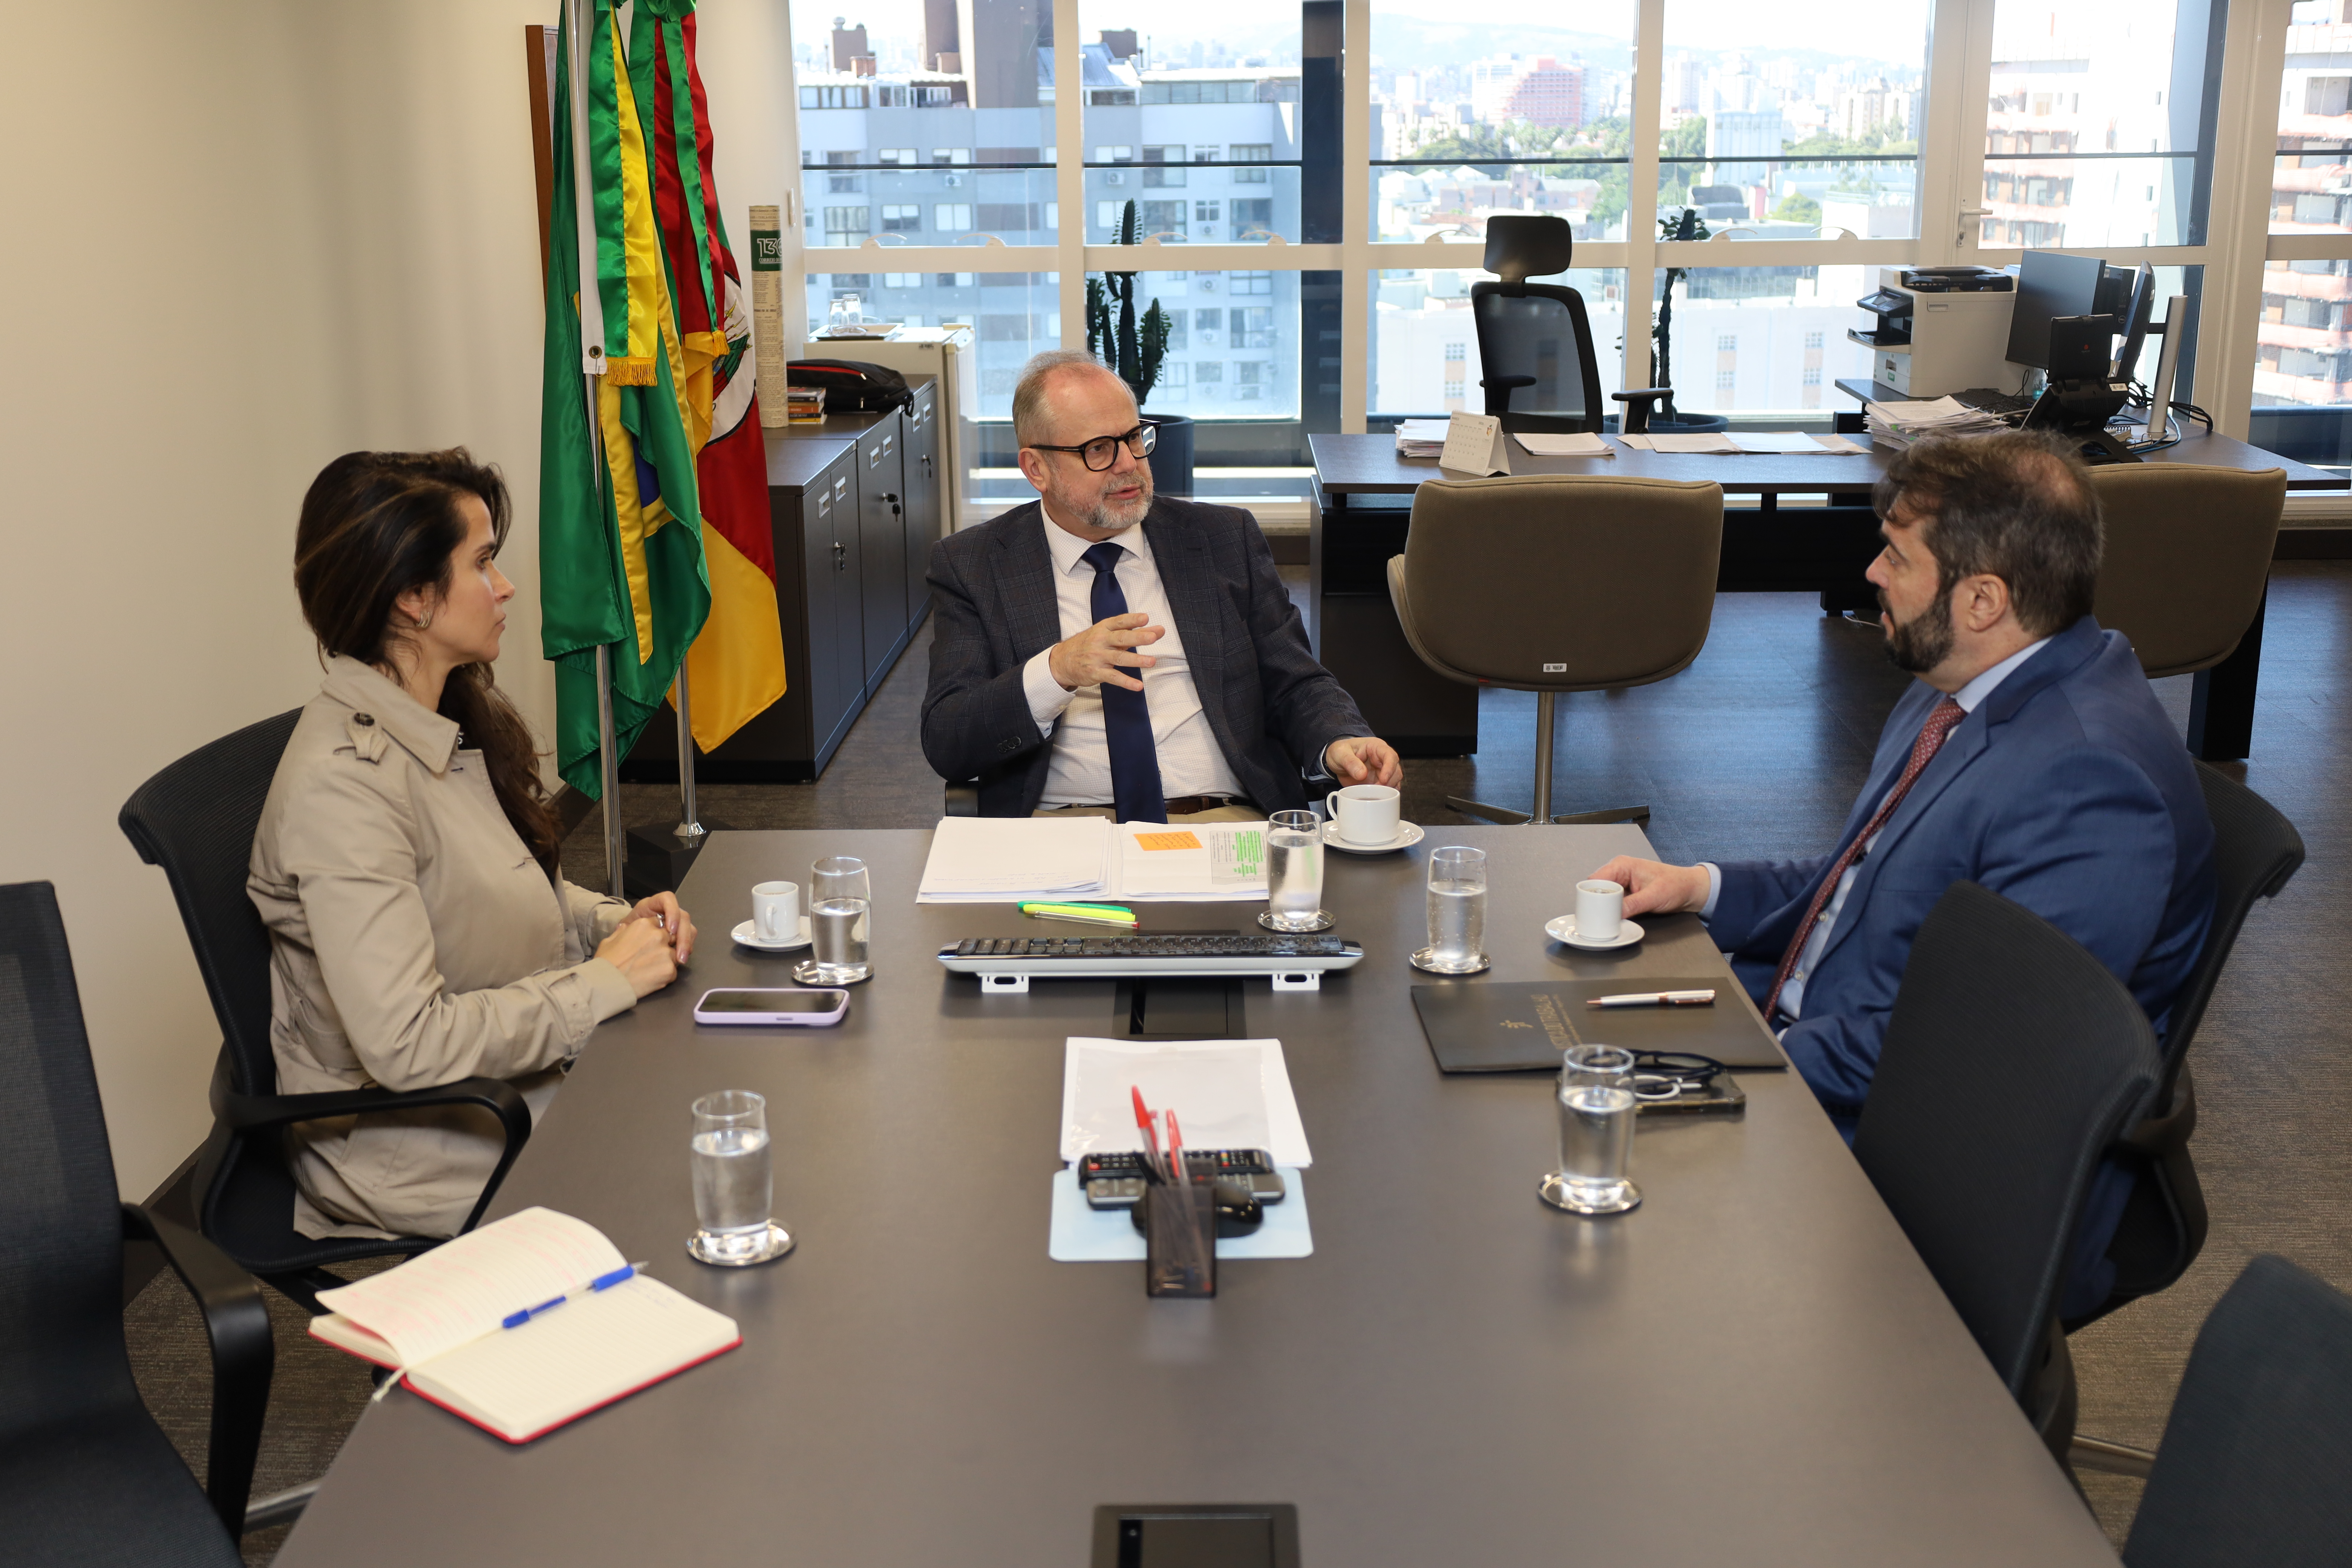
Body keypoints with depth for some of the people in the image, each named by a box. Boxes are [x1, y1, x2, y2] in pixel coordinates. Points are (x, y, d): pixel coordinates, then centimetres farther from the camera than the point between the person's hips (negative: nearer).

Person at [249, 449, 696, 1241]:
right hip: (422, 1156, -9)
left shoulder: (459, 721, 5)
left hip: (519, 1080, 9)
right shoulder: (342, 785, -24)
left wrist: (616, 922, 0)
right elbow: (408, 1043, -29)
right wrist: (603, 982, -20)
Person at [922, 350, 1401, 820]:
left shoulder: (1226, 539, 16)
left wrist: (1339, 743, -8)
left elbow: (1295, 686, 16)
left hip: (1223, 823, 1)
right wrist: (1057, 671, -18)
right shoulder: (970, 565, 9)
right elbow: (945, 743, 0)